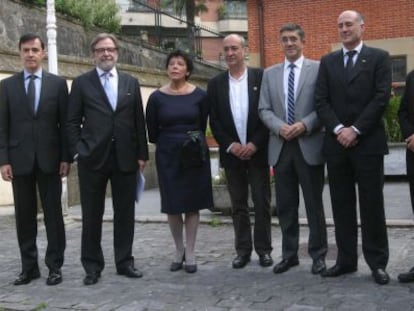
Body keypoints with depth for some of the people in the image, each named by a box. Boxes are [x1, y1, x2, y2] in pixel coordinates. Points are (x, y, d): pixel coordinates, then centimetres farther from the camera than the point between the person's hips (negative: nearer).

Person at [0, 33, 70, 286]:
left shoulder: (58, 83, 5)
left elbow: (65, 123, 2)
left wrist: (66, 157, -4)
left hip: (49, 159, -1)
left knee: (54, 214, 3)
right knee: (24, 216, 6)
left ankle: (55, 266, 11)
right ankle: (29, 267, 16)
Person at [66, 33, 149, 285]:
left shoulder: (131, 82, 11)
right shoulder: (82, 83, 4)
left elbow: (139, 121, 9)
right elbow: (73, 121, 3)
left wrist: (142, 154, 4)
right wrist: (78, 151, -7)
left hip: (125, 157, 2)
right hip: (93, 158, -2)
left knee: (125, 212, 7)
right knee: (92, 214, 5)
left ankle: (125, 261, 19)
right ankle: (93, 266, 16)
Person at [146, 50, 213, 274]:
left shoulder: (199, 95, -3)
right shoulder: (157, 97, -3)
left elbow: (203, 125, 8)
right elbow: (151, 131, 5)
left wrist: (194, 142, 7)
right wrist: (170, 142, 12)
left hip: (195, 154, 0)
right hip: (168, 155, 0)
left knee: (193, 204, 4)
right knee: (172, 205, 6)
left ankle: (190, 253, 13)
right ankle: (179, 250, 22)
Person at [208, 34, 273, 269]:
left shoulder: (261, 77, -1)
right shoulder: (216, 83, 6)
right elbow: (214, 121, 4)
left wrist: (255, 144, -12)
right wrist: (230, 145, -9)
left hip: (257, 151, -2)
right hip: (232, 153, 2)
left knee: (262, 202, 3)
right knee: (238, 205, 8)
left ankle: (264, 249, 14)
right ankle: (243, 250, 16)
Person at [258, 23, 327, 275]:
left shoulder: (318, 68, 2)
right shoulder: (270, 73, 13)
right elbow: (264, 109, 8)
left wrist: (304, 125, -16)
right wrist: (279, 127, -10)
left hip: (309, 145, -3)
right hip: (281, 146, 4)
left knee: (314, 203, 4)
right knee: (285, 205, 9)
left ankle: (318, 254, 15)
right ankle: (290, 254, 20)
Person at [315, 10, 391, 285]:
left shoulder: (379, 57, 3)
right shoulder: (328, 62, 13)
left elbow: (382, 97, -7)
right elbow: (321, 101, 5)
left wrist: (355, 130, -13)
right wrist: (339, 129, -9)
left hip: (368, 142, -3)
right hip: (336, 143, 4)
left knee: (372, 204, 1)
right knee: (341, 204, 7)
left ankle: (377, 262, 10)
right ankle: (346, 259, 15)